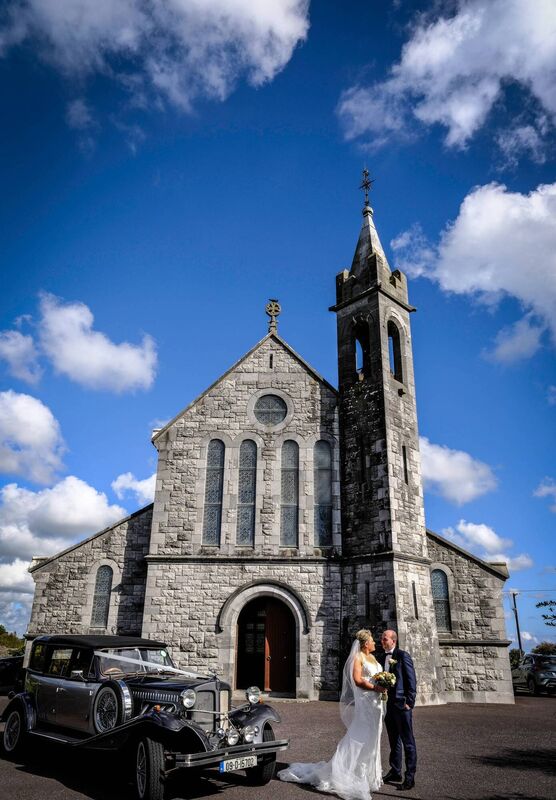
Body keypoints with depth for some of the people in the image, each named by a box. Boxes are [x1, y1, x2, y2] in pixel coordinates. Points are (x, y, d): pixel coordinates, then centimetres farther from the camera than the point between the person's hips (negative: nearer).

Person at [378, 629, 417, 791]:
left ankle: (410, 777, 8)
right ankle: (395, 772, 27)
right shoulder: (381, 658, 12)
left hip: (401, 704, -7)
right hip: (387, 704, 7)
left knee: (408, 742, 1)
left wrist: (409, 702, -15)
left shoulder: (403, 655, -9)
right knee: (394, 741, 17)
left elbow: (411, 680, -11)